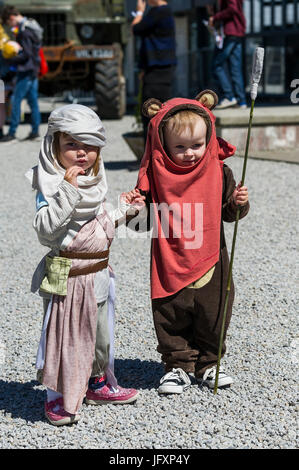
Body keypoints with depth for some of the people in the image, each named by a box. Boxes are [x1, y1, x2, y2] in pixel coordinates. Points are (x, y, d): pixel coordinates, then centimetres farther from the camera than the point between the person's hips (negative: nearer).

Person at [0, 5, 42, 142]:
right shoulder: (32, 26, 13)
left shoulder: (24, 31, -17)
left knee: (16, 101, -7)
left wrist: (11, 61, -11)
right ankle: (35, 131, 14)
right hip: (34, 69, 10)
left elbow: (26, 54, -20)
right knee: (33, 101, 11)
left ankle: (12, 133, -7)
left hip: (26, 71, -10)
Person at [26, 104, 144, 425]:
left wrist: (124, 209, 15)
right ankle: (57, 398, 17)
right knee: (63, 336, 1)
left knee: (100, 333, 20)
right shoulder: (51, 185, -17)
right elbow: (45, 229, -31)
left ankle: (97, 384, 39)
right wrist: (68, 191, -37)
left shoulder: (93, 183, 8)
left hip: (98, 274, 8)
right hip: (67, 276, -8)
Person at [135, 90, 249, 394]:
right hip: (170, 263, -1)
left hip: (209, 260, 1)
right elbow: (145, 219, 1)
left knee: (213, 317, 11)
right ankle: (177, 365, 26)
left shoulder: (218, 172, -4)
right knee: (172, 318, 8)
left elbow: (228, 213, 5)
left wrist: (238, 203, -15)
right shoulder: (156, 175, -7)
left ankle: (208, 364, 31)